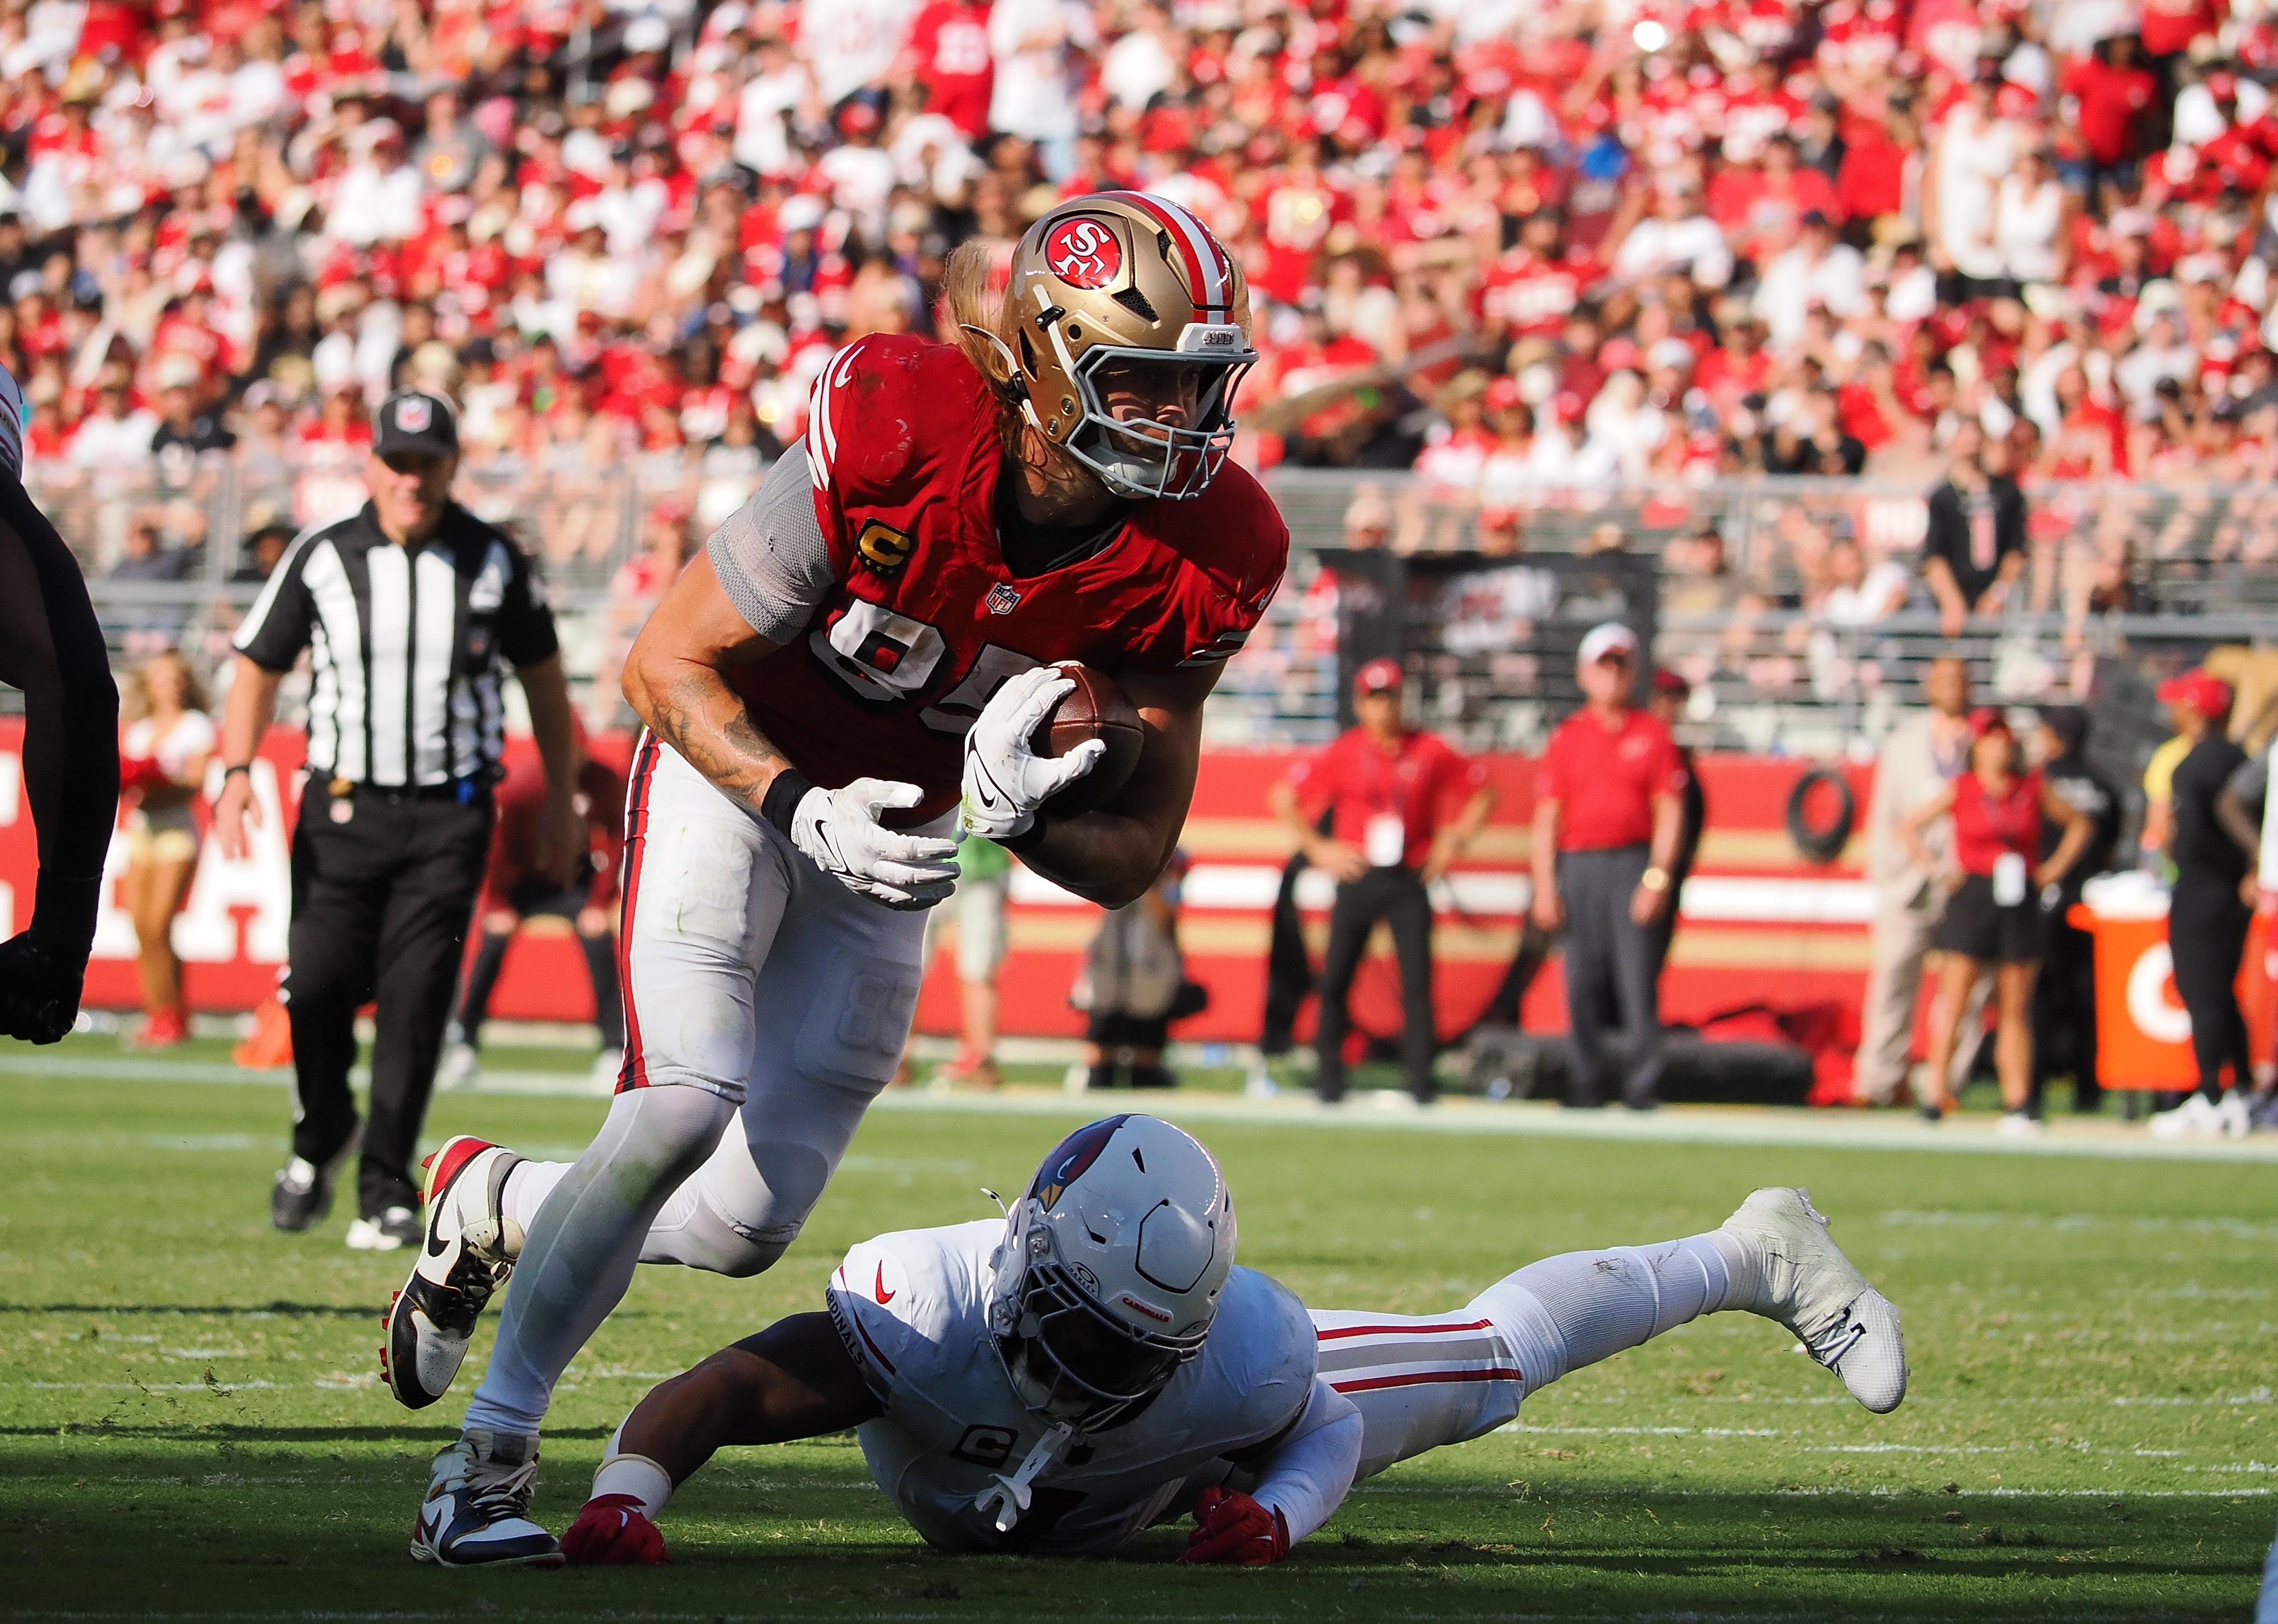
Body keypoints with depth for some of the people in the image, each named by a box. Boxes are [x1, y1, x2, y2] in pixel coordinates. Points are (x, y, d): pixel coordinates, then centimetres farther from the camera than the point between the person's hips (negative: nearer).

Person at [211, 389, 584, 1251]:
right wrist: (237, 772, -8)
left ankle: (386, 1194, 3)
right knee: (316, 988, -8)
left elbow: (542, 675, 14)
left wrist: (561, 797, 13)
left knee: (415, 1002, -7)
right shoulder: (322, 557, 0)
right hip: (343, 808, 0)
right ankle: (319, 1141, 20)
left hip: (449, 816, 0)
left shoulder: (493, 559, 2)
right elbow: (258, 667, 6)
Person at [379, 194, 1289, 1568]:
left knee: (751, 1221, 3)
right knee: (686, 1106, -24)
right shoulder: (895, 434, -31)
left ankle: (494, 1215, 33)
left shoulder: (1208, 558, -19)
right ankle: (490, 1458, -11)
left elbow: (1136, 855, -12)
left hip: (899, 826, 5)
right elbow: (672, 665, -20)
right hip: (737, 771, -4)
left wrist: (1018, 816, -33)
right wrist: (802, 809, -35)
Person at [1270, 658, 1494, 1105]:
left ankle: (1420, 1079, -5)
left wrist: (1456, 841, 2)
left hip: (1409, 879, -1)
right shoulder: (1343, 754, 1)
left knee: (1417, 979, -7)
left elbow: (1483, 794, 12)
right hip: (1357, 878, 1)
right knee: (1335, 979, -1)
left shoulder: (1430, 752, 2)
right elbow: (1284, 798, 5)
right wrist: (1316, 848, -2)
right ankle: (1328, 1077, 7)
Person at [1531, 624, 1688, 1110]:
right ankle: (1586, 1083, 8)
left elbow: (1669, 812, 2)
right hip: (1577, 865, 2)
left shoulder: (1652, 732, 6)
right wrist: (1545, 887, -1)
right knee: (1582, 982, 2)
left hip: (1633, 864, -2)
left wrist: (1657, 879, -8)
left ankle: (1644, 1084, -6)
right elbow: (1547, 817, 8)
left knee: (1637, 975, -9)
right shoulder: (1567, 737, 10)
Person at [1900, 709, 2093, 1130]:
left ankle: (2016, 1103, 4)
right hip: (1971, 902, -2)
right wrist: (1939, 868, -2)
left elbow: (2079, 825, 18)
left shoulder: (2034, 789, 7)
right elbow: (1908, 827, 5)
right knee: (1954, 1000, -6)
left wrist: (2054, 869, 8)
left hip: (2020, 904, 2)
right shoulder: (1960, 790, 2)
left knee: (2015, 1009, 3)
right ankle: (1935, 1092, -3)